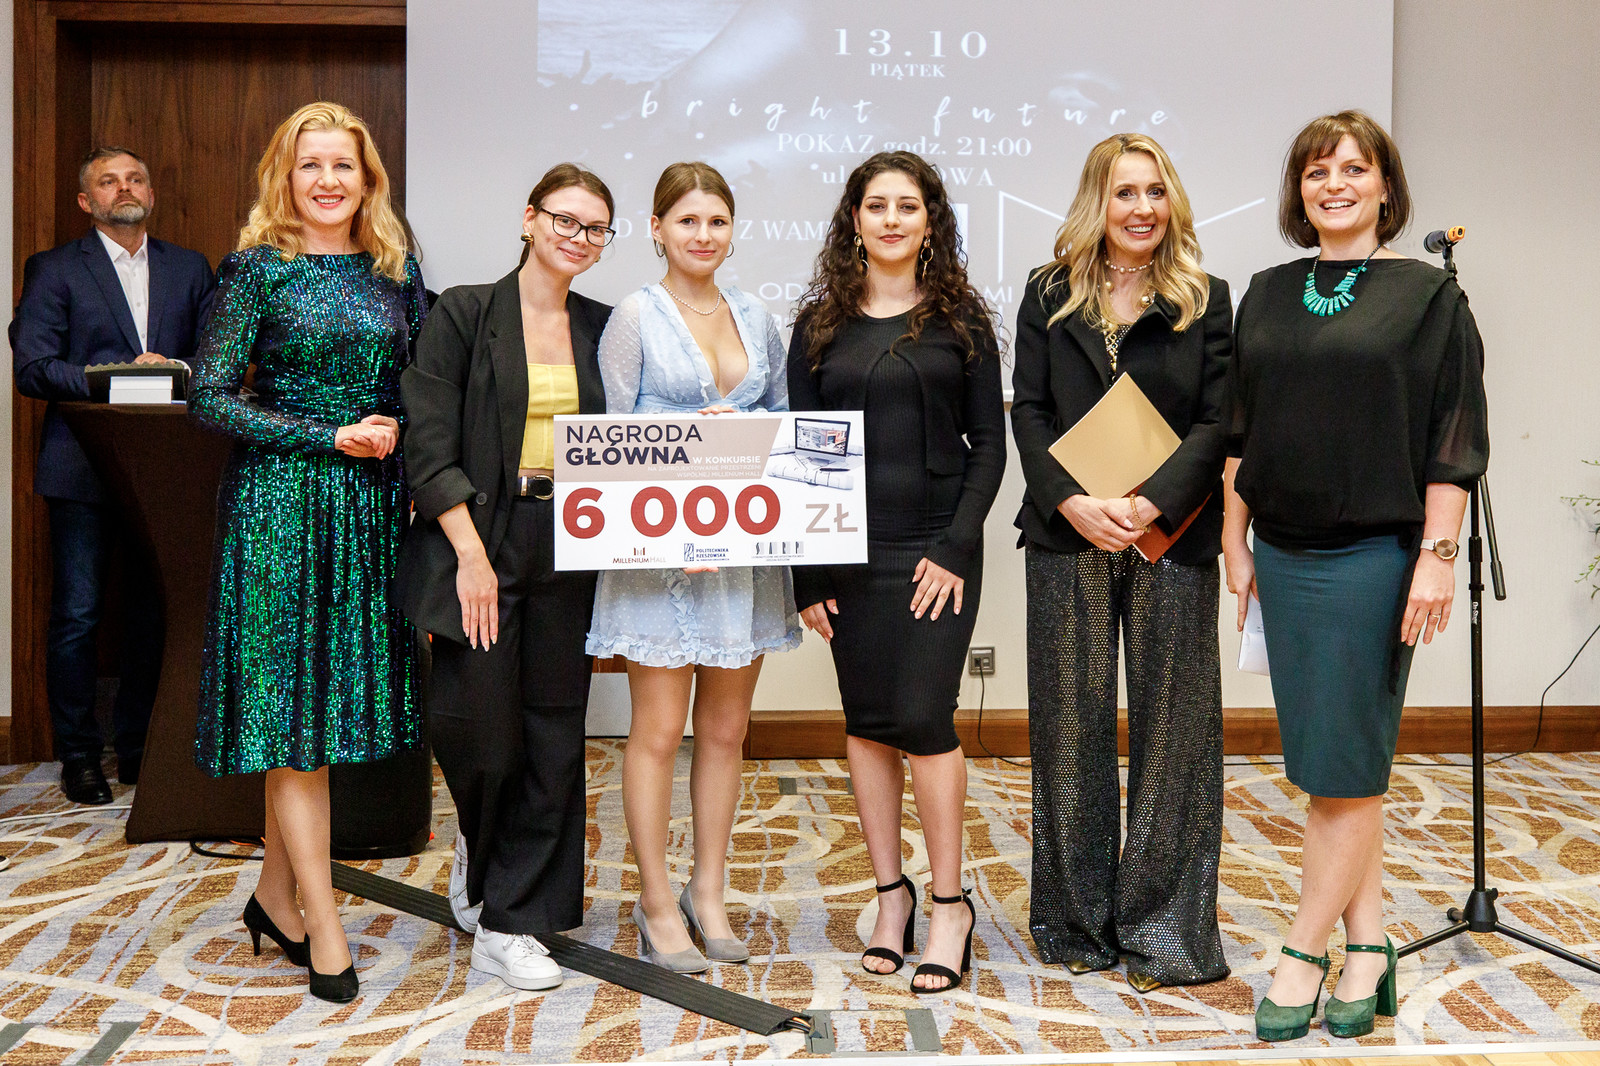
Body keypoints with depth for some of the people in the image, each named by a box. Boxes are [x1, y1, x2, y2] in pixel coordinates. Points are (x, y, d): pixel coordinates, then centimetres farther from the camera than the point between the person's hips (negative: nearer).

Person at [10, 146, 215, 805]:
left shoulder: (190, 269, 15)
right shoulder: (53, 269, 5)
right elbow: (31, 367, -5)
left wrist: (183, 374, -12)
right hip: (84, 469, -3)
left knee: (155, 611, 6)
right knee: (77, 615, -2)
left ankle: (138, 746, 19)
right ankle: (79, 756, 11)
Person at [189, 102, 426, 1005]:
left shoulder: (396, 268, 10)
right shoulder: (259, 268, -2)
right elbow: (211, 398, -6)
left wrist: (397, 437, -4)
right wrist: (330, 437, -12)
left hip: (373, 502, 5)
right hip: (280, 499, -4)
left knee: (338, 696, 8)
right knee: (290, 703, -3)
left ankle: (276, 896, 24)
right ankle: (324, 927, 4)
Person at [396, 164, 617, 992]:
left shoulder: (601, 328, 11)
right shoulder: (464, 313, -2)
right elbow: (428, 443, -8)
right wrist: (471, 553, -15)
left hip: (565, 556, 4)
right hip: (479, 544, -4)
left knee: (552, 737, 5)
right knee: (478, 725, -4)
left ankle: (509, 924, 17)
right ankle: (478, 842, 32)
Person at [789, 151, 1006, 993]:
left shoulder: (961, 320, 5)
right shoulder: (821, 325, 8)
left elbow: (988, 445, 3)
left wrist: (956, 546, -9)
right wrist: (806, 571, 0)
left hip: (935, 549, -2)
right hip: (848, 553, 2)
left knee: (923, 718, -8)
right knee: (866, 722, 7)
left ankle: (948, 902, 7)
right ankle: (890, 893, 20)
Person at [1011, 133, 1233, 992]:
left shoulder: (1205, 300, 7)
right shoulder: (1050, 294, 10)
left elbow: (1220, 422, -1)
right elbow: (1028, 412, 3)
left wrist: (1151, 504, -16)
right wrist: (1072, 501, -13)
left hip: (1173, 539, -1)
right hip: (1067, 538, 1)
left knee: (1170, 727, 2)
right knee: (1071, 727, 6)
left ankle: (1164, 928, 13)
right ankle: (1078, 922, 20)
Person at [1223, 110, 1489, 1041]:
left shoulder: (1428, 295, -1)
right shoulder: (1268, 296, 11)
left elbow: (1454, 439, -5)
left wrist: (1438, 555, -11)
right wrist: (1235, 540, 11)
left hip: (1374, 557, -4)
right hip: (1283, 554, 5)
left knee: (1343, 763, -1)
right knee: (1334, 763, 9)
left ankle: (1304, 958, 10)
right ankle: (1369, 947, 20)